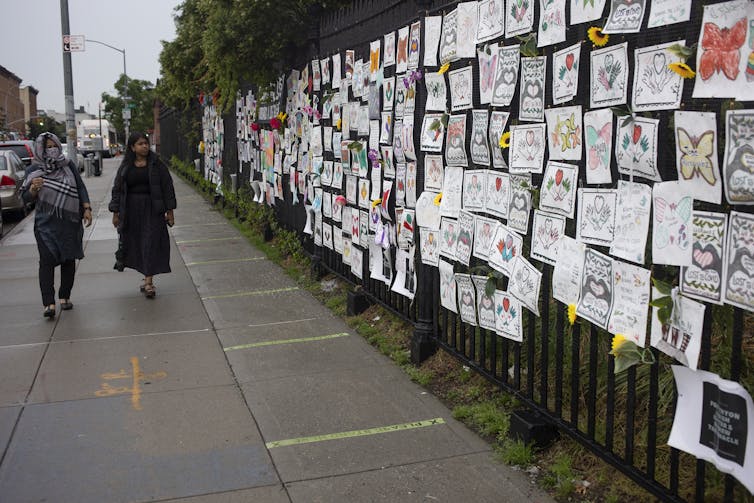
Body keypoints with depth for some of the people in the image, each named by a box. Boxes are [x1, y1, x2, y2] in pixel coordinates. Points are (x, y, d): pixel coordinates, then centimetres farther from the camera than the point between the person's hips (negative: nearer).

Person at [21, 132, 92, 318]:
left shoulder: (68, 165, 5)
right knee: (47, 260, -11)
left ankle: (65, 297, 21)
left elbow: (81, 187, 7)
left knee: (68, 259, 8)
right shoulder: (34, 169, 1)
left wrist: (87, 208, -4)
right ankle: (49, 303, -16)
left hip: (70, 221, 2)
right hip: (46, 223, -2)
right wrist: (33, 187, -21)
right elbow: (26, 198, 0)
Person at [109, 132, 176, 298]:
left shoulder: (156, 164, 0)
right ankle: (147, 277, 21)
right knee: (136, 244, 7)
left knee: (151, 244, -6)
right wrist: (115, 212, 6)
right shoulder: (125, 167, 7)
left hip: (152, 210, -3)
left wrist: (169, 211, -2)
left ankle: (148, 282, -6)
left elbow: (167, 187, 1)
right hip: (131, 211, 3)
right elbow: (117, 189, 10)